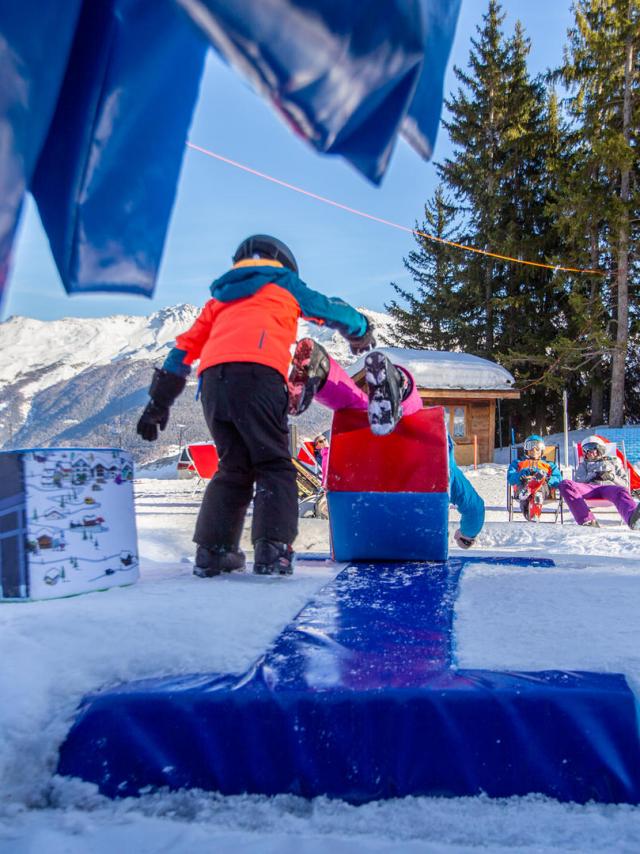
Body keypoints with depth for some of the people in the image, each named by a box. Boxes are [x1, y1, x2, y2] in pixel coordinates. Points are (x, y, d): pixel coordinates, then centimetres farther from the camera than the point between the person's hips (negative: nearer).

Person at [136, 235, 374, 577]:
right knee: (274, 464, 0)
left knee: (233, 467, 13)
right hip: (257, 373, -4)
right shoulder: (283, 284, 25)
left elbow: (186, 347, 29)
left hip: (213, 378, 5)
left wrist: (159, 402, 29)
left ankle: (213, 550, 4)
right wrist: (362, 331, 51)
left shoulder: (220, 298, 35)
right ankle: (272, 549, -15)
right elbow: (333, 310, 31)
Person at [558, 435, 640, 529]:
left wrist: (613, 477, 1)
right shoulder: (584, 464, 35)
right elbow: (577, 482, 17)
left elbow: (624, 483, 22)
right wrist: (595, 474, 4)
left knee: (621, 490, -40)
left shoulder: (613, 461, 33)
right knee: (565, 484, -32)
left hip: (609, 487, -1)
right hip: (590, 488, 1)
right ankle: (587, 521, -49)